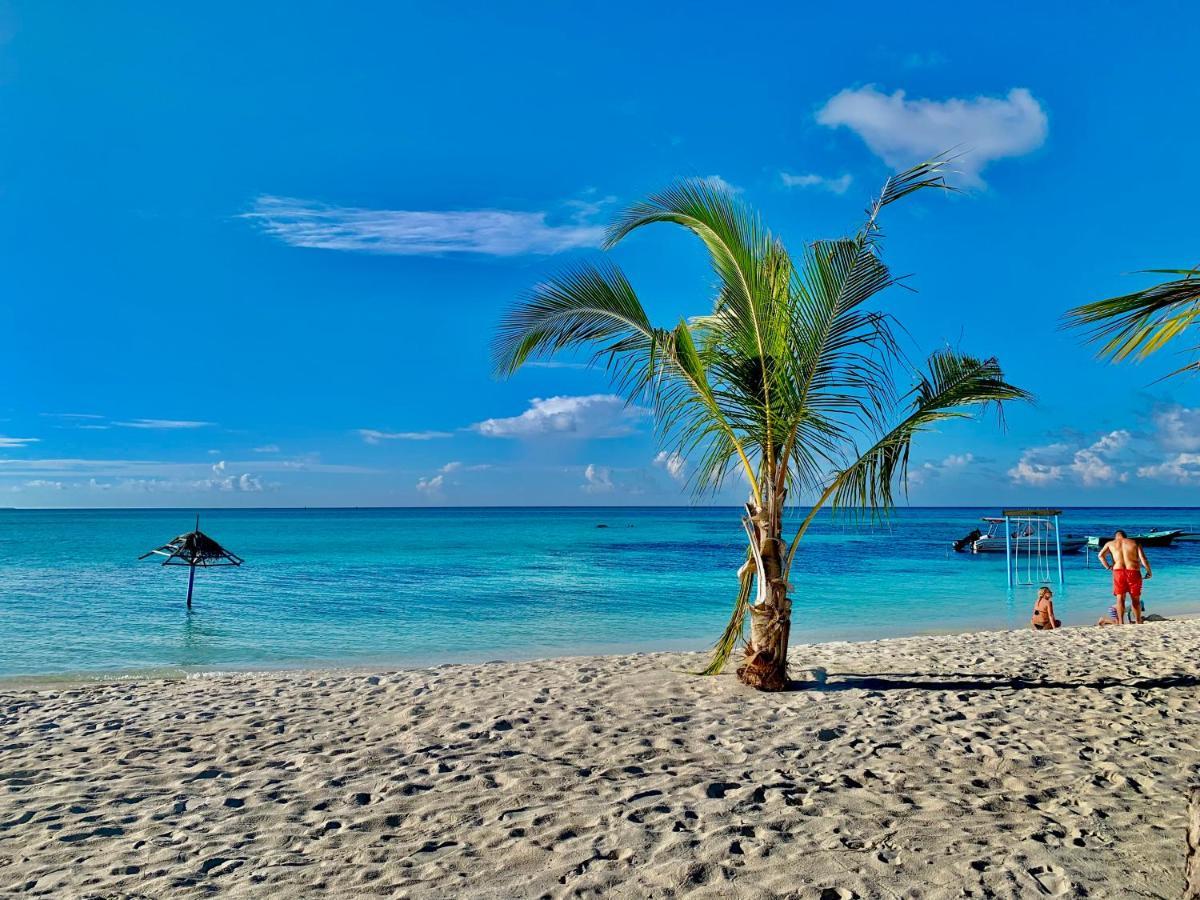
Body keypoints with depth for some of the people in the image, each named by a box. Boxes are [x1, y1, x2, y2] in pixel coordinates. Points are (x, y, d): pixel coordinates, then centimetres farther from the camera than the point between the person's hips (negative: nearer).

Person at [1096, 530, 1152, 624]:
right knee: (1136, 599, 13)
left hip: (1118, 572, 0)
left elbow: (1100, 555, -1)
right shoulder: (1135, 543, 11)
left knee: (1120, 598, 0)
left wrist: (1108, 567, 3)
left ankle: (1121, 622, -9)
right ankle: (1138, 622, 19)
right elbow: (1143, 559, 1)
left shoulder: (1110, 544, 13)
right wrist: (1148, 571, 11)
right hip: (1133, 571, 0)